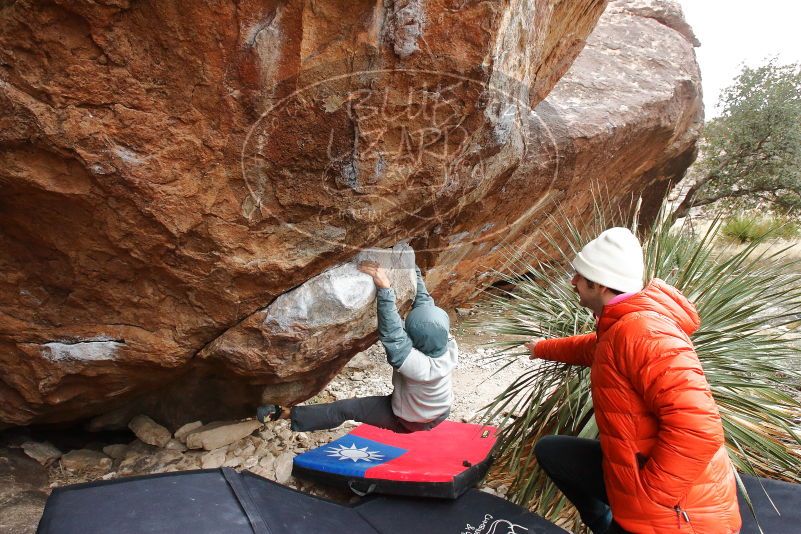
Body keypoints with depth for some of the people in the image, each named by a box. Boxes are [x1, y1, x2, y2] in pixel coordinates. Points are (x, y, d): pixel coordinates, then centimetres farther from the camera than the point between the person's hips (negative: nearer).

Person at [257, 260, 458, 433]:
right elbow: (426, 304, -14)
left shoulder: (418, 364, -43)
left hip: (409, 422, -6)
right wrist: (415, 273, -7)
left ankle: (288, 414, 8)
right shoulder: (449, 345, -24)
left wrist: (384, 288, -53)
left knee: (346, 409, -2)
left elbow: (392, 335, -48)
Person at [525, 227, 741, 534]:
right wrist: (542, 349, 43)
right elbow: (590, 348, 29)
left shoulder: (643, 330, -27)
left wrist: (644, 497, -25)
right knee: (549, 450, 16)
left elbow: (698, 428, -35)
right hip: (638, 466, 9)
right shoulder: (617, 326, 5)